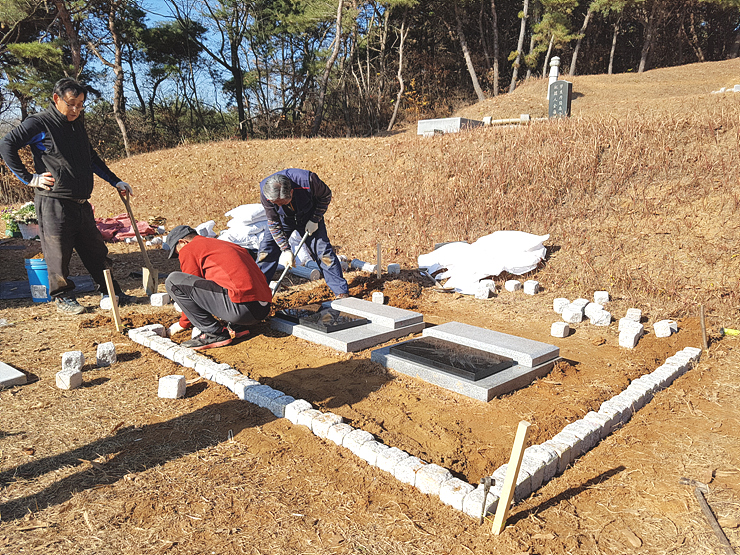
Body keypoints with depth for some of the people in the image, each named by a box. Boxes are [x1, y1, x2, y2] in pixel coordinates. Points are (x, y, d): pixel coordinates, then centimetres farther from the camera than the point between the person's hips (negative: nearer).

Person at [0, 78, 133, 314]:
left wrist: (115, 181, 26)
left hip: (81, 203, 7)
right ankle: (62, 297, 14)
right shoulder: (39, 124, -5)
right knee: (58, 252, 0)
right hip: (53, 203, -7)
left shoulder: (77, 124, 18)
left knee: (96, 250, 11)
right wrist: (29, 178, -11)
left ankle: (111, 291, 21)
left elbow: (92, 158, 29)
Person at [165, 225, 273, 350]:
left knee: (173, 281, 0)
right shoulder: (226, 244, 32)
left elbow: (190, 287, 12)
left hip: (240, 306, -9)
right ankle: (237, 326, 14)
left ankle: (214, 332, 0)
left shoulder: (188, 249, 9)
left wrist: (183, 324, 27)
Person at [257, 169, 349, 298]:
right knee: (266, 251, -7)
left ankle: (342, 293, 1)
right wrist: (286, 250, -20)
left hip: (309, 217, -1)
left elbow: (326, 195, -15)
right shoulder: (265, 193, -30)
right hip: (284, 219, 2)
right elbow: (273, 223, -17)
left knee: (322, 251, -9)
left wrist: (315, 220, -19)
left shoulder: (308, 181, -38)